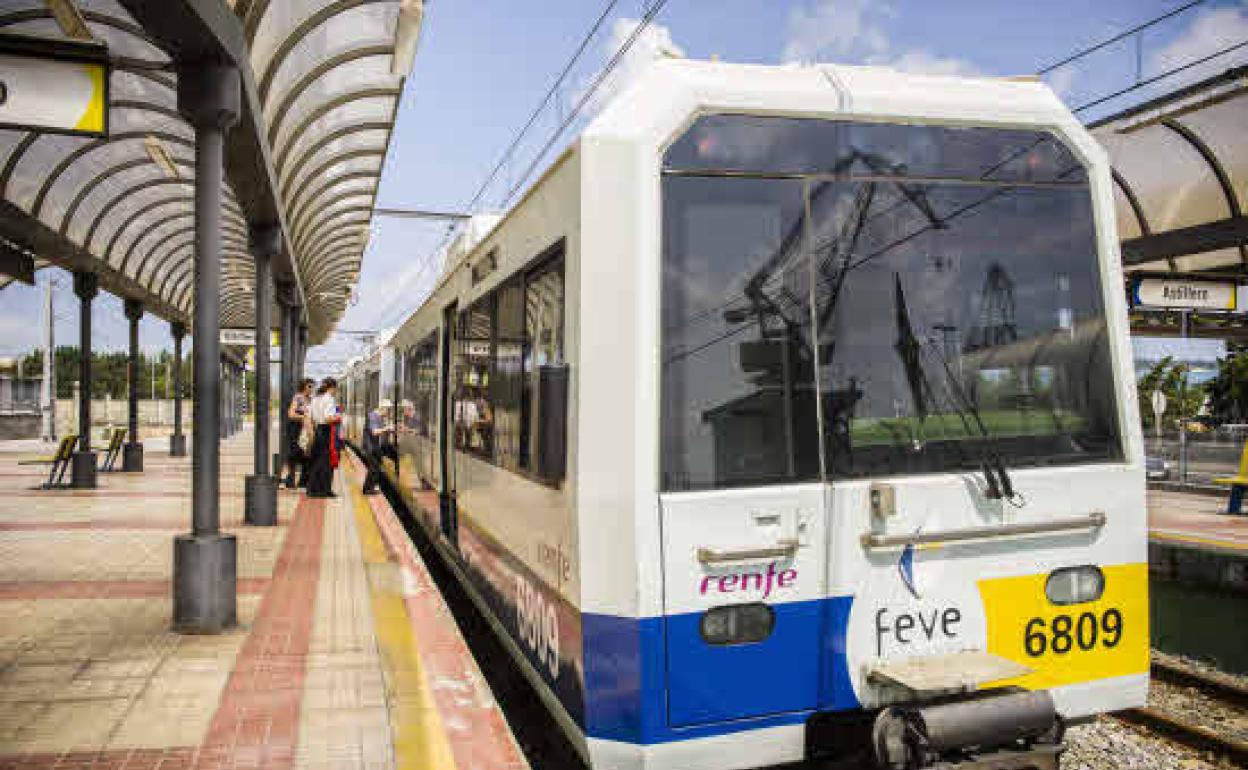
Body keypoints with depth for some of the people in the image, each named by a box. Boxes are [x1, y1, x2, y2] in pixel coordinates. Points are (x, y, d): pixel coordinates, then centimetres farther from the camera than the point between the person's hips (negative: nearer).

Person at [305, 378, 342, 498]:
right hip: (328, 431, -8)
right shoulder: (329, 399, -12)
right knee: (327, 460, -2)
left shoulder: (315, 399, 13)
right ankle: (325, 490, 1)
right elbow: (329, 418, -22)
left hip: (318, 431, 8)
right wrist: (338, 417, -6)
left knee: (316, 460, 12)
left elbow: (309, 418, 12)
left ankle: (313, 489, 17)